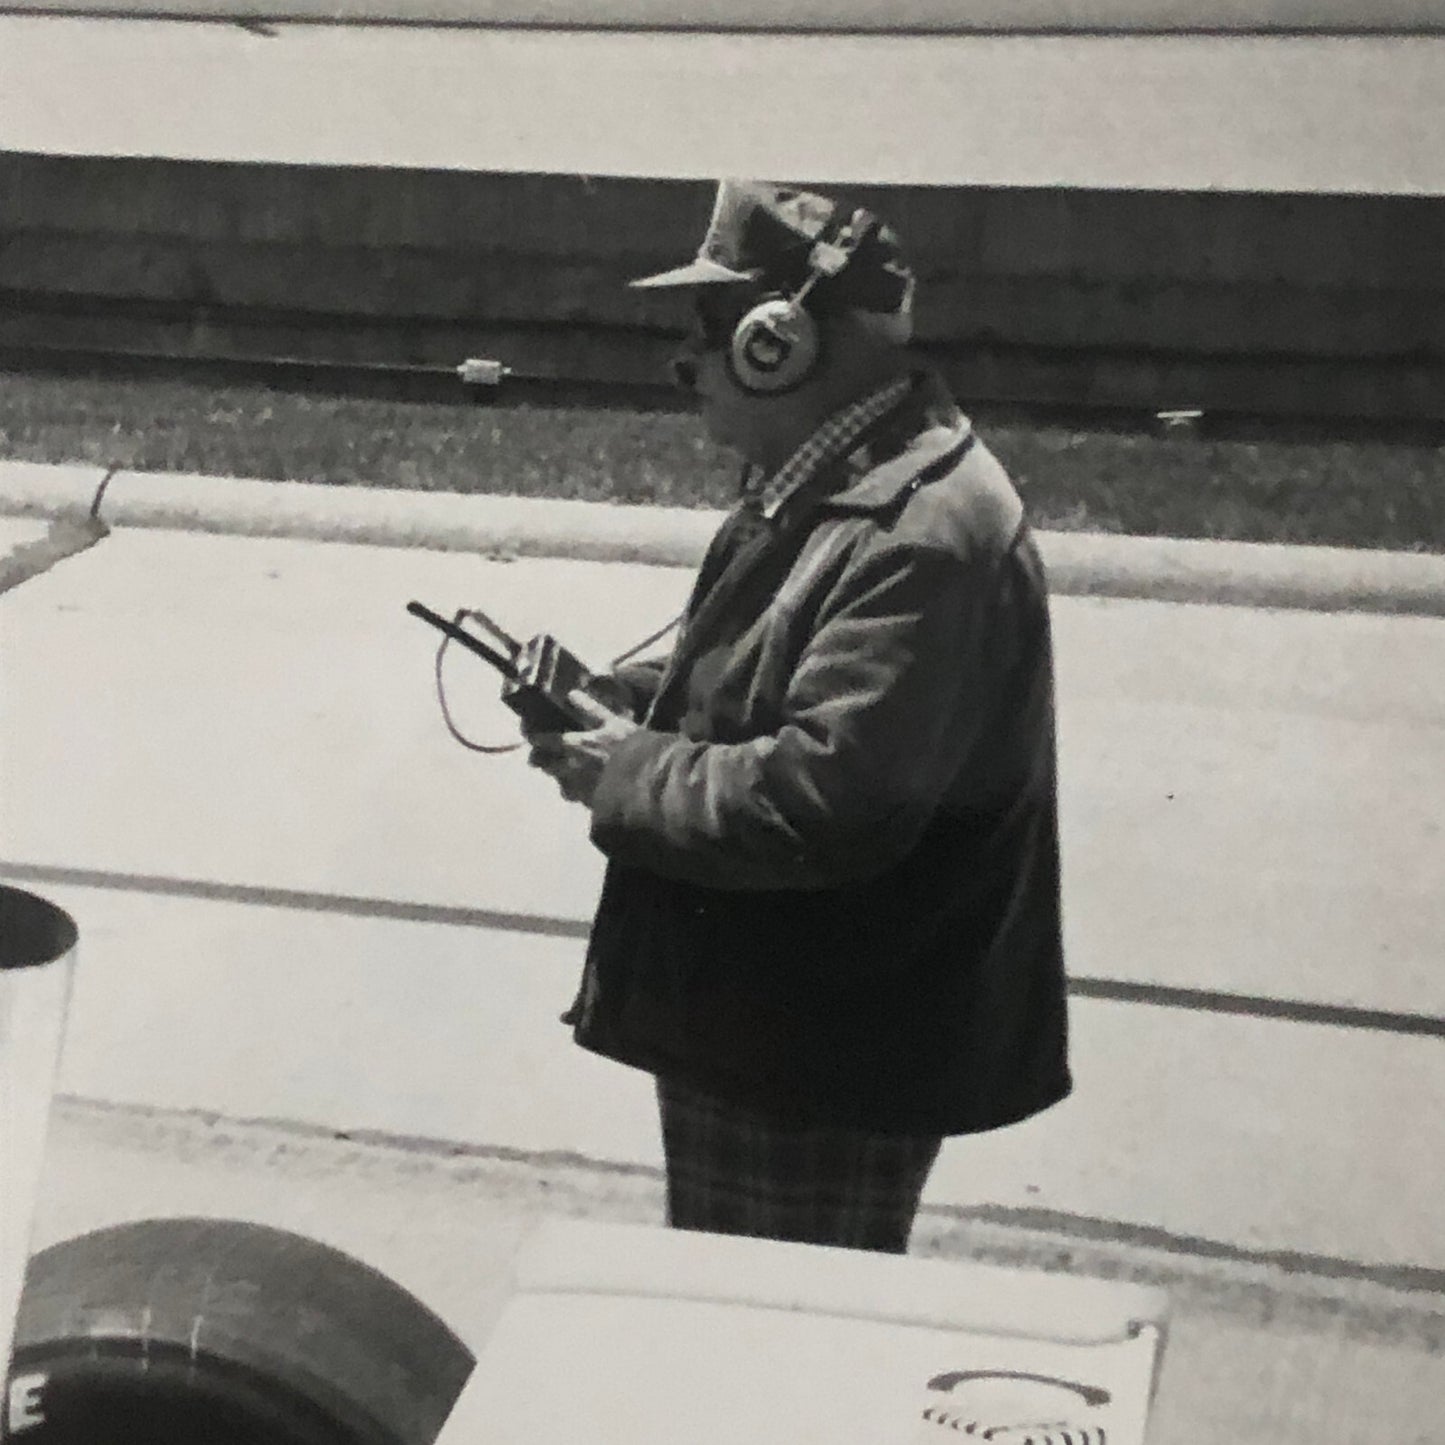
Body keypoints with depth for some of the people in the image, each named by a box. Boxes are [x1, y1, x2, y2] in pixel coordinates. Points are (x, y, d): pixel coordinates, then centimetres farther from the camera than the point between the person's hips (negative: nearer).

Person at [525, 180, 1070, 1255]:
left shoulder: (920, 541, -27)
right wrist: (630, 704, 2)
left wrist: (628, 775, -19)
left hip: (831, 1058, -10)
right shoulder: (828, 488, 8)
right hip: (750, 1016, 10)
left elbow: (824, 801, -34)